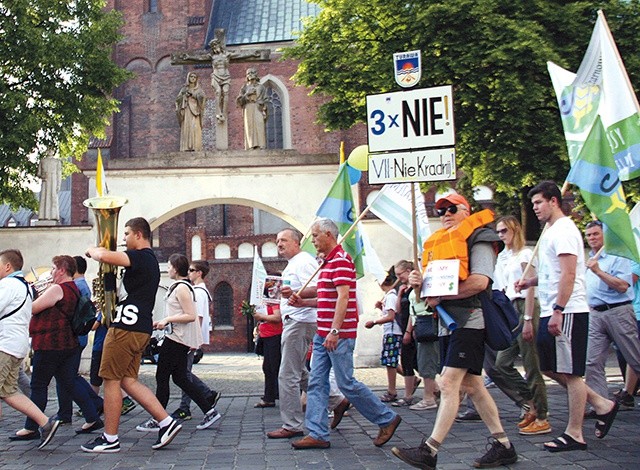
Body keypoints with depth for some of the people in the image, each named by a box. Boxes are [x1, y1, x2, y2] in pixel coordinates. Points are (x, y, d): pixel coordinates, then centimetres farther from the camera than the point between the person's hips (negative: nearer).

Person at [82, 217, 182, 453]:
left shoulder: (141, 256, -13)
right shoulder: (150, 260, 20)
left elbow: (105, 256, -26)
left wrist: (92, 250, -5)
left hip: (127, 327, -10)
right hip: (140, 328, 10)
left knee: (111, 380, -1)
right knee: (128, 380, 11)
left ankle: (110, 439, 7)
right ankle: (167, 422, 6)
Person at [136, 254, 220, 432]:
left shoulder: (181, 287, -15)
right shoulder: (178, 286, 17)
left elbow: (191, 316, -21)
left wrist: (167, 319, -19)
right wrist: (163, 322, 17)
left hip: (176, 338, -10)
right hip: (179, 338, 10)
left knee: (162, 377, -3)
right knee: (180, 378, 11)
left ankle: (157, 420, 4)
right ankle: (210, 410, 10)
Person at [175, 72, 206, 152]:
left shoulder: (198, 89, 12)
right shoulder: (184, 89, 16)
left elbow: (203, 97, -5)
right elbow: (178, 99, 9)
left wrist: (192, 94, -9)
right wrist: (185, 95, -6)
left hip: (195, 110, -1)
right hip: (186, 111, 1)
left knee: (195, 128, -13)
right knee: (186, 128, -8)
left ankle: (195, 147, -17)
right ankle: (186, 147, -12)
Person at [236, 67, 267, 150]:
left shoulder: (261, 87, 16)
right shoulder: (245, 87, 17)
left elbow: (265, 101, 7)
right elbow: (239, 100, 9)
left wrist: (264, 112, -7)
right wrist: (247, 94, -7)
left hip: (259, 109, 0)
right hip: (248, 109, 0)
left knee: (259, 127, -13)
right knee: (250, 127, -11)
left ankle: (260, 145, -19)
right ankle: (251, 146, -17)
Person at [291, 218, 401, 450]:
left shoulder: (340, 260, -13)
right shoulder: (327, 262, 18)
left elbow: (343, 297, -21)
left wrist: (334, 331, -26)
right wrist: (303, 302, 11)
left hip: (339, 335, -10)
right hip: (323, 335, 10)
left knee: (346, 383, -4)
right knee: (316, 384, 4)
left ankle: (387, 419, 11)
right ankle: (317, 434, 6)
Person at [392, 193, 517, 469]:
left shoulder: (477, 239, -4)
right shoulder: (438, 244, 20)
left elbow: (480, 281, -19)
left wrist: (441, 297, -16)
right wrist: (419, 284, -3)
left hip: (469, 319, -9)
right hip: (447, 323, 9)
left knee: (448, 384, -14)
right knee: (471, 386, 11)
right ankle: (502, 445, 19)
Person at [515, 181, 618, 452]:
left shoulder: (564, 230, -12)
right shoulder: (551, 232, 18)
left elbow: (569, 274, -21)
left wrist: (557, 311, -25)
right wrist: (530, 282, 14)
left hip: (567, 313, -10)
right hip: (551, 312, 10)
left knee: (569, 372, -4)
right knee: (549, 368, 13)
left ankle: (574, 434, 4)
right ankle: (601, 405, 22)